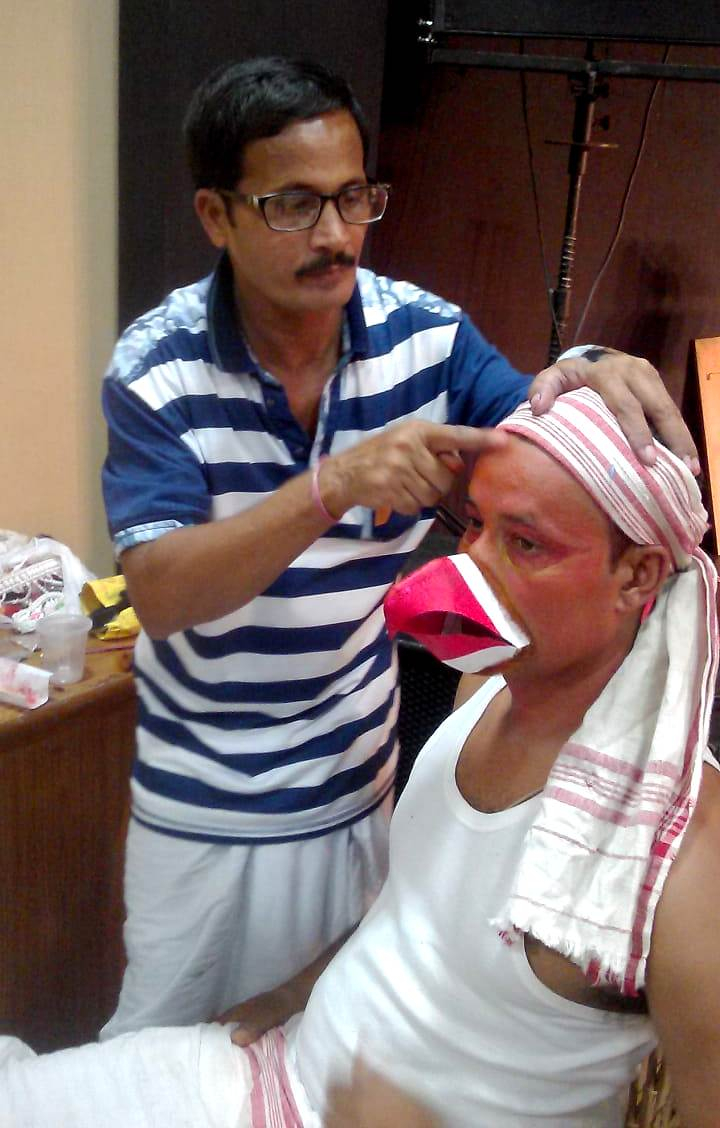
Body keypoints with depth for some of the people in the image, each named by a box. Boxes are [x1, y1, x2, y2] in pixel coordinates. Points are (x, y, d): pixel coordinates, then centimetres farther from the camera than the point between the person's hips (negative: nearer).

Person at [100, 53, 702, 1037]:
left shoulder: (425, 334, -10)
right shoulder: (156, 366, -18)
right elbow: (159, 597, -26)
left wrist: (598, 382, -36)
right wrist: (334, 487, -40)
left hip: (360, 775, 2)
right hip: (202, 798, -2)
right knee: (161, 1038, 20)